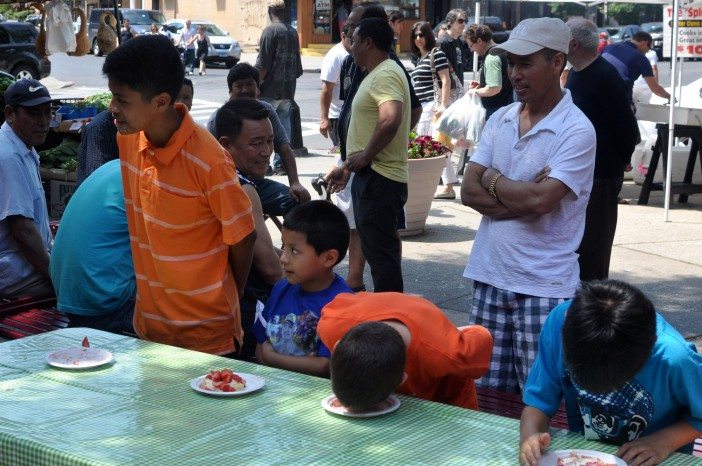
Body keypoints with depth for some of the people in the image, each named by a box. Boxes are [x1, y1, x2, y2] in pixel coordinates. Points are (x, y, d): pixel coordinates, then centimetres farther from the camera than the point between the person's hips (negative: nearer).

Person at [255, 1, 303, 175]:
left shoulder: (270, 31, -10)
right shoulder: (293, 32, 11)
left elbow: (263, 65, -15)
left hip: (270, 90, -6)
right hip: (288, 89, 6)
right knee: (284, 126, 8)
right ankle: (281, 164, 8)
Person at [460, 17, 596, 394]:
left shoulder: (576, 131, -10)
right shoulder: (500, 119, 9)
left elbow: (540, 200, -22)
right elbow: (469, 191, 3)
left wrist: (494, 180, -4)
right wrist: (519, 199, -13)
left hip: (543, 288, -6)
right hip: (490, 278, 6)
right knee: (488, 396, 11)